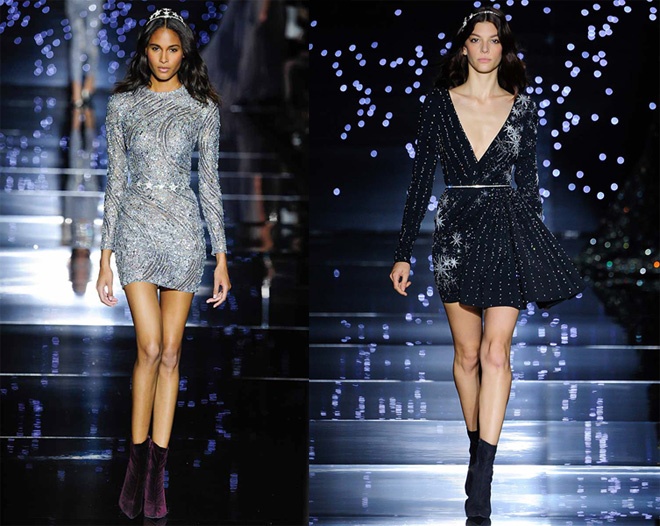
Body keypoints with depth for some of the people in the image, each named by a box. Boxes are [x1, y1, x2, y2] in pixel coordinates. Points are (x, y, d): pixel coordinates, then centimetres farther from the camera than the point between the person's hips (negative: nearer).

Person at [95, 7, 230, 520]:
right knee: (151, 349, -10)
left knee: (170, 351, 2)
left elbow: (210, 182, 6)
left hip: (184, 229, 1)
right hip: (136, 227, -1)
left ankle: (158, 466, 7)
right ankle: (139, 458, 4)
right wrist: (105, 258, 2)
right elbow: (115, 180, 5)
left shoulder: (203, 108, 5)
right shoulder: (122, 105, 5)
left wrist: (221, 257, 3)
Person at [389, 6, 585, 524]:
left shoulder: (522, 107, 5)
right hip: (456, 230, 1)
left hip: (508, 230, -1)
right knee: (467, 353, 9)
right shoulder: (439, 102, 3)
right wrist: (404, 252, 2)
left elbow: (528, 179, 11)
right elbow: (421, 177, 4)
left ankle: (482, 481, -13)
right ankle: (476, 447, 29)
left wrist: (538, 245, 11)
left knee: (496, 351, -10)